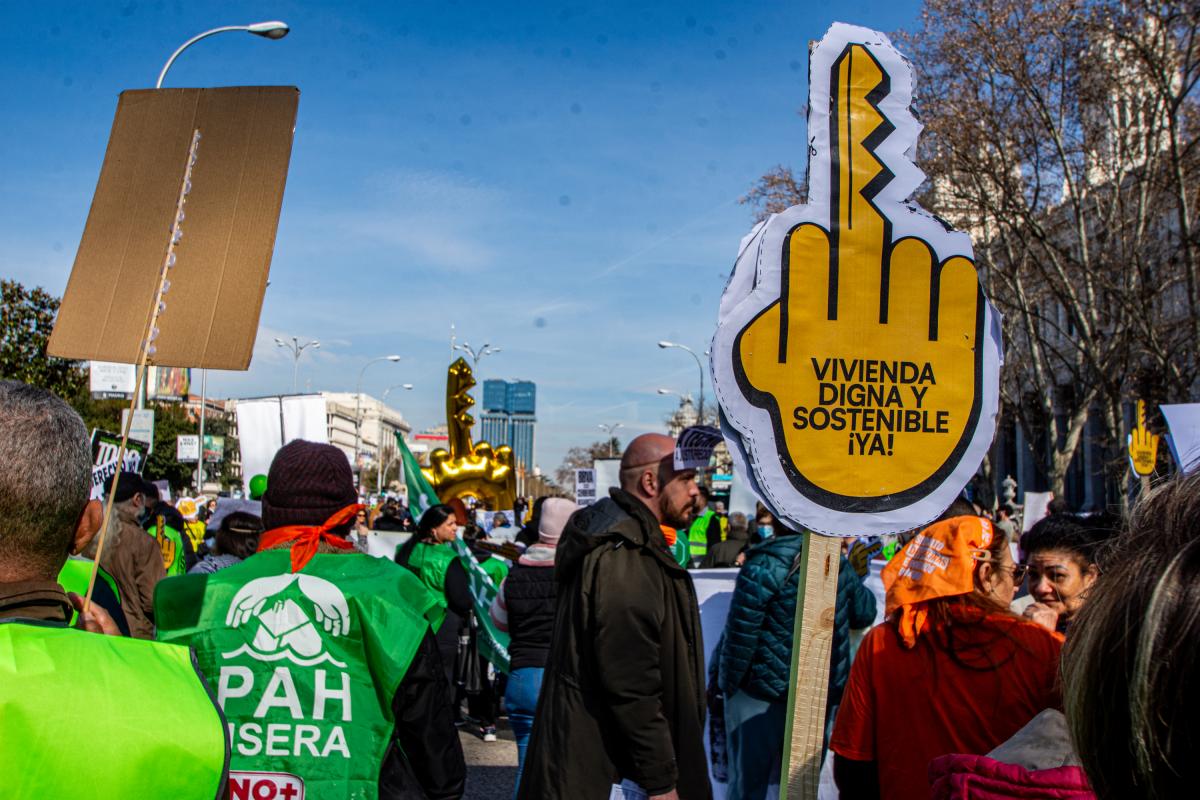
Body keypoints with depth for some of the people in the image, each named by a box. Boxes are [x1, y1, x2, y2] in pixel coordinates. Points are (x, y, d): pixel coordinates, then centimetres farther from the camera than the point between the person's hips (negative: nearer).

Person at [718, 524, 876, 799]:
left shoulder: (765, 565, -15)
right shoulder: (839, 564, 1)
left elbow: (741, 634, -16)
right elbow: (865, 612, 16)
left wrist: (727, 683, -5)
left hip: (763, 696, -5)